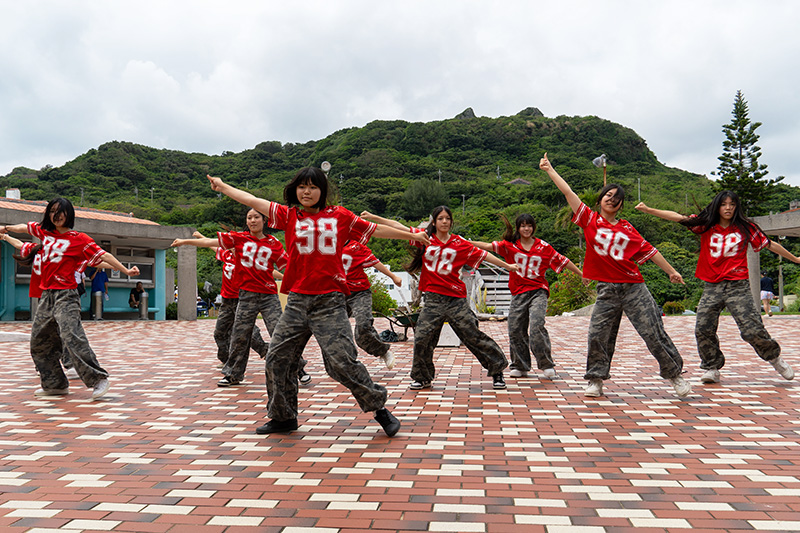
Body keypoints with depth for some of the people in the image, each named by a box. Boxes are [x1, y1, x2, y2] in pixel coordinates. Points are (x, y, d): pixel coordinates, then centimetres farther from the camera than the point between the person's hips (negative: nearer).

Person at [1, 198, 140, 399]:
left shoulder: (79, 239, -3)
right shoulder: (44, 232, 13)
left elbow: (102, 255, -8)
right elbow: (25, 227, 32)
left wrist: (126, 270, -16)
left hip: (65, 295, -7)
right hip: (46, 296, 7)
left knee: (72, 337, -21)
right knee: (39, 343, 11)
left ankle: (98, 379, -17)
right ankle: (56, 384, 21)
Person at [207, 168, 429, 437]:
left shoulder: (340, 216, 6)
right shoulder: (289, 215, 9)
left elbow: (376, 230, 14)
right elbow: (253, 201, 12)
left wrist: (412, 235, 18)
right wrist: (222, 187, 15)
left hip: (329, 302, -3)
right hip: (297, 301, 3)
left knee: (342, 362, -10)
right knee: (277, 359, 6)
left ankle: (379, 408, 8)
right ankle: (283, 417, 25)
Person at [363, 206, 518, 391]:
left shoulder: (460, 243, 4)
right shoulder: (425, 237, 6)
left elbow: (483, 255, 11)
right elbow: (398, 227, 5)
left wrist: (507, 265, 15)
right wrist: (374, 217, 4)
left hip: (456, 299, -1)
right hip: (433, 299, 1)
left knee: (474, 336, 3)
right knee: (422, 338, -3)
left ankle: (497, 370, 18)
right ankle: (422, 378, 16)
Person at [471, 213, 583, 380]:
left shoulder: (543, 247, 4)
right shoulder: (510, 245, 4)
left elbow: (562, 261, 11)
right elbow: (488, 246, -5)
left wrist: (582, 275, 15)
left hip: (538, 292, -2)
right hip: (518, 293, 2)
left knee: (536, 327, -19)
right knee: (515, 330, 3)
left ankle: (547, 365, -6)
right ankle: (520, 367, 18)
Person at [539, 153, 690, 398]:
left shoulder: (626, 228, 7)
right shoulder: (590, 220, 5)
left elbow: (648, 250, 15)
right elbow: (568, 193, 4)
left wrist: (671, 271, 20)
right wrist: (550, 170, 4)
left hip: (634, 288, 0)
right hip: (606, 290, 0)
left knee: (654, 333, 1)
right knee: (597, 334, -4)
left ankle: (675, 374, 15)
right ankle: (596, 380, 11)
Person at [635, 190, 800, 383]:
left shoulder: (745, 228, 3)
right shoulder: (706, 225, 5)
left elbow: (769, 244, 13)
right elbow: (677, 217, -3)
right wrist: (647, 210, -12)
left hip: (738, 286, -2)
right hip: (712, 286, 2)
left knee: (752, 330, -5)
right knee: (703, 330, -4)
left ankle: (775, 357, 23)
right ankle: (712, 368, 14)